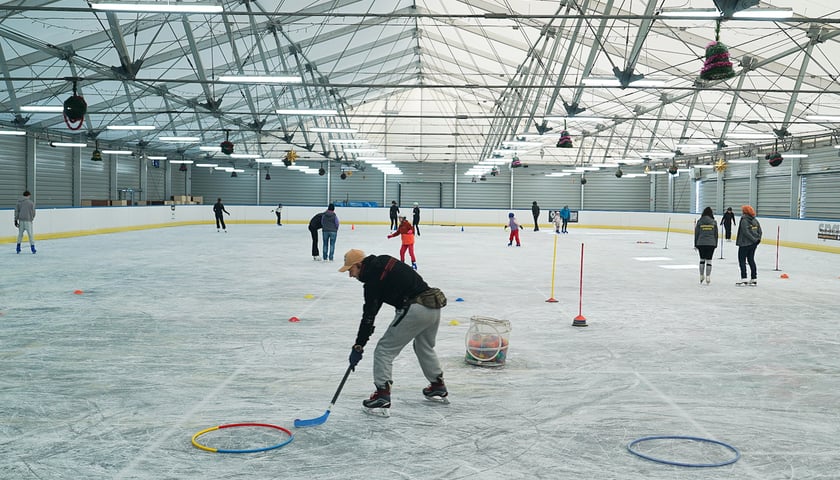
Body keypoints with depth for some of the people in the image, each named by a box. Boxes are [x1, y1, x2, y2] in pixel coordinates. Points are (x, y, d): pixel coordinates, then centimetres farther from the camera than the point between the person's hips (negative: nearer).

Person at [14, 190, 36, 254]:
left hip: (21, 220, 4)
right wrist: (32, 218, 18)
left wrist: (16, 220, 7)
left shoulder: (19, 202, 7)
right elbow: (33, 212, 0)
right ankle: (32, 246, -2)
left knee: (20, 234, 13)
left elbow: (16, 211, 5)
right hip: (28, 220, -4)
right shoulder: (31, 202, -4)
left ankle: (18, 247, 16)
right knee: (30, 234, 1)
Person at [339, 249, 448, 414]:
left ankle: (382, 395, -5)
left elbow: (369, 315, -12)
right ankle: (438, 387, 40)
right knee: (425, 347, 29)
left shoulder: (373, 279, -11)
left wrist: (358, 346, -7)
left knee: (384, 349, -1)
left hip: (414, 311, -9)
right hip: (434, 306, 10)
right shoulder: (384, 261, 14)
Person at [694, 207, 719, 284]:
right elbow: (716, 234, 5)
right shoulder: (713, 222, 0)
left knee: (702, 259, 14)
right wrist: (715, 244, 14)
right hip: (711, 243, 0)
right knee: (709, 260, 3)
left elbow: (696, 234, 1)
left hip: (701, 243, 0)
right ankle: (708, 278, 1)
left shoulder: (699, 221, -2)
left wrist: (695, 244, 9)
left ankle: (701, 276, 18)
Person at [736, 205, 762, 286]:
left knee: (742, 260, 0)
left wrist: (754, 239, -16)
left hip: (745, 243, -8)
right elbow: (759, 231, 9)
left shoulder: (744, 221, -16)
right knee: (751, 260, 15)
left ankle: (744, 279, -6)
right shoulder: (755, 220, 8)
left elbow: (746, 232, -22)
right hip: (753, 244, 8)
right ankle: (754, 279, 17)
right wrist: (757, 239, 6)